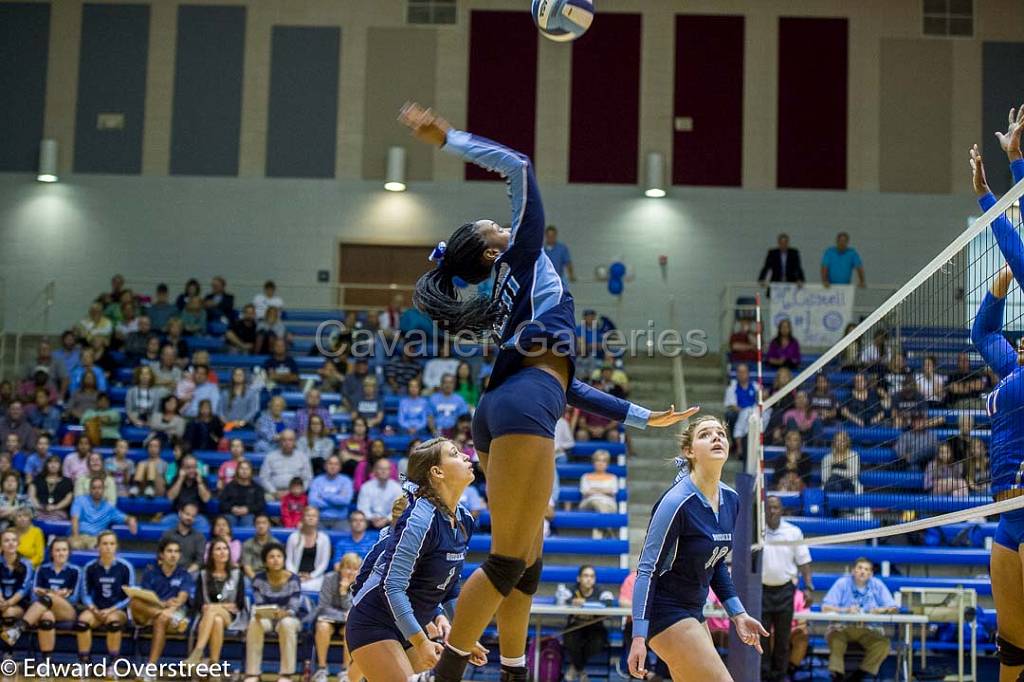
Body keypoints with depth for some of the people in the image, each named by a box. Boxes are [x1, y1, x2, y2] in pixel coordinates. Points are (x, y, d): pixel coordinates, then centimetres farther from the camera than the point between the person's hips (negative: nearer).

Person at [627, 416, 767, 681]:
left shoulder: (731, 500, 4)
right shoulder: (677, 502, -20)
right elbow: (647, 570, -19)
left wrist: (737, 614, 11)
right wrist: (639, 637, -24)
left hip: (694, 612, 9)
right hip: (666, 612, -9)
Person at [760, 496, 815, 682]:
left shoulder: (794, 532, 3)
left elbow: (803, 562, 5)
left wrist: (808, 587, -4)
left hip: (785, 589, 1)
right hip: (761, 589, -1)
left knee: (783, 637, 3)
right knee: (761, 635, -3)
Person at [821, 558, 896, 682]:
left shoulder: (878, 585, 6)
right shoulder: (842, 583, 1)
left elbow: (893, 608, 1)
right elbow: (825, 608, -7)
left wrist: (881, 610, -22)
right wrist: (845, 610, -25)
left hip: (869, 630, 2)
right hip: (842, 627, -2)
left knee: (883, 643, -27)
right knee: (834, 638, -34)